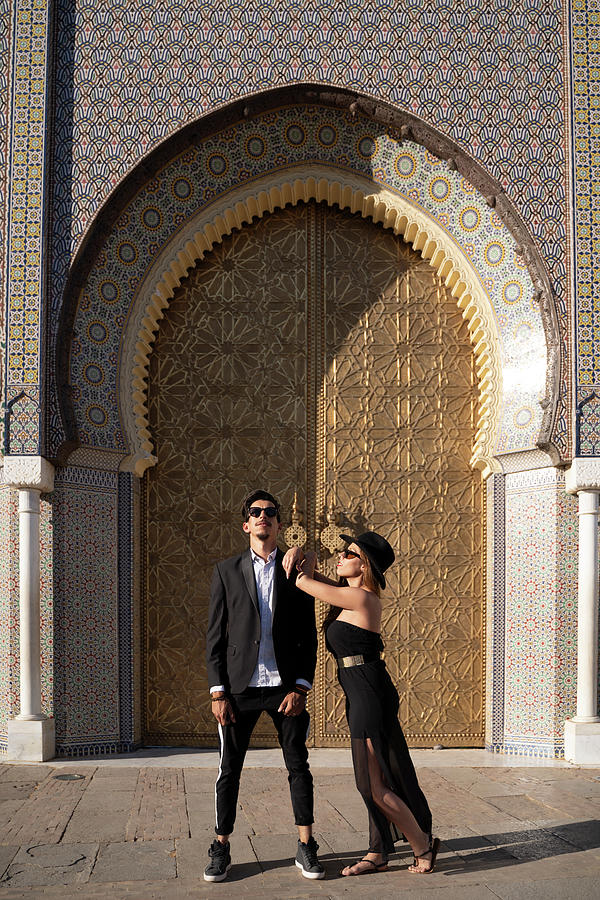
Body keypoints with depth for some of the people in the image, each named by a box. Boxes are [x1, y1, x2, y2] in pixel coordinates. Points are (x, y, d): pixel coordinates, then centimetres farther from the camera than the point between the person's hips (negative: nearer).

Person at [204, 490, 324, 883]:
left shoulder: (297, 570, 7)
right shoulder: (227, 571, 7)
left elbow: (309, 636, 6)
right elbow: (215, 634, 5)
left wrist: (300, 687, -4)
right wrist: (218, 691, -3)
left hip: (286, 686, 0)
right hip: (240, 686, 0)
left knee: (298, 766, 5)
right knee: (230, 770, 5)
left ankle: (306, 847, 15)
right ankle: (221, 849, 16)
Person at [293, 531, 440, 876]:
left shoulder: (359, 597, -18)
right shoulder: (354, 594, 10)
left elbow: (303, 582, -10)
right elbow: (312, 579, 24)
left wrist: (308, 563, 8)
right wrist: (308, 566, 6)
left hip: (370, 695, -10)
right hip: (362, 695, 10)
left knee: (374, 785, -2)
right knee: (373, 780, 15)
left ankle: (423, 845, 12)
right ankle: (377, 854, 24)